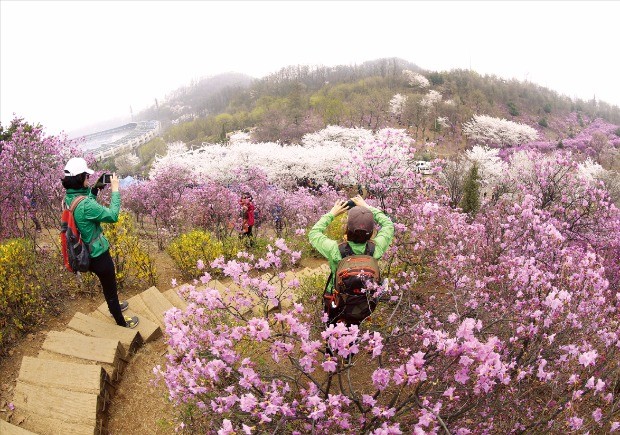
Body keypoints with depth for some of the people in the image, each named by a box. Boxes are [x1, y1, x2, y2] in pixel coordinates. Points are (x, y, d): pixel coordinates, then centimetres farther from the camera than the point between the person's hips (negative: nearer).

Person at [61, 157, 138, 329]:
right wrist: (115, 190, -17)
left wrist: (95, 189, 2)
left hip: (85, 253, 9)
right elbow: (113, 216, -25)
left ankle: (114, 306, 55)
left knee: (107, 284, 32)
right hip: (98, 254, -9)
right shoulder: (85, 205, -33)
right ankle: (121, 321, 33)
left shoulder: (69, 197, -5)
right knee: (110, 287, 13)